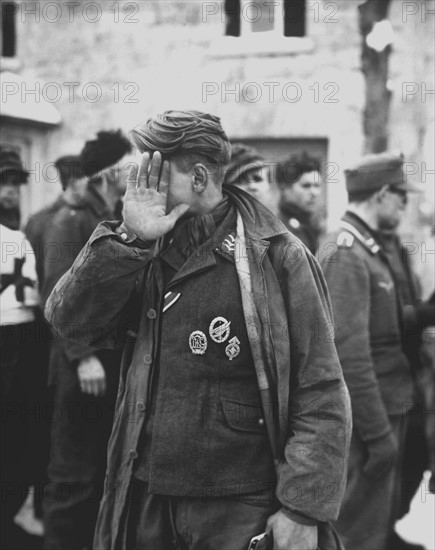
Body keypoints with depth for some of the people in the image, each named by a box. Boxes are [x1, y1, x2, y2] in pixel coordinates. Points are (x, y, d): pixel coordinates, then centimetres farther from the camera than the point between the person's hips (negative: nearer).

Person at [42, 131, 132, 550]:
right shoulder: (71, 221, -8)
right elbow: (57, 293, -15)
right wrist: (82, 355, -21)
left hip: (118, 360, 7)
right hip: (84, 365, -7)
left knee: (107, 468, 13)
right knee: (74, 473, -2)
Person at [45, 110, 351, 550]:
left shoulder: (274, 256, -8)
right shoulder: (144, 258, 7)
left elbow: (321, 394, -10)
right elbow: (68, 319, -5)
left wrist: (304, 510, -15)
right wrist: (129, 239, -16)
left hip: (241, 513, -4)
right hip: (145, 502, 5)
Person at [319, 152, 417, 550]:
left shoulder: (366, 248, 12)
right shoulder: (346, 254, -18)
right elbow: (349, 350, -23)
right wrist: (378, 431, -22)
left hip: (388, 411, 10)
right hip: (369, 415, -10)